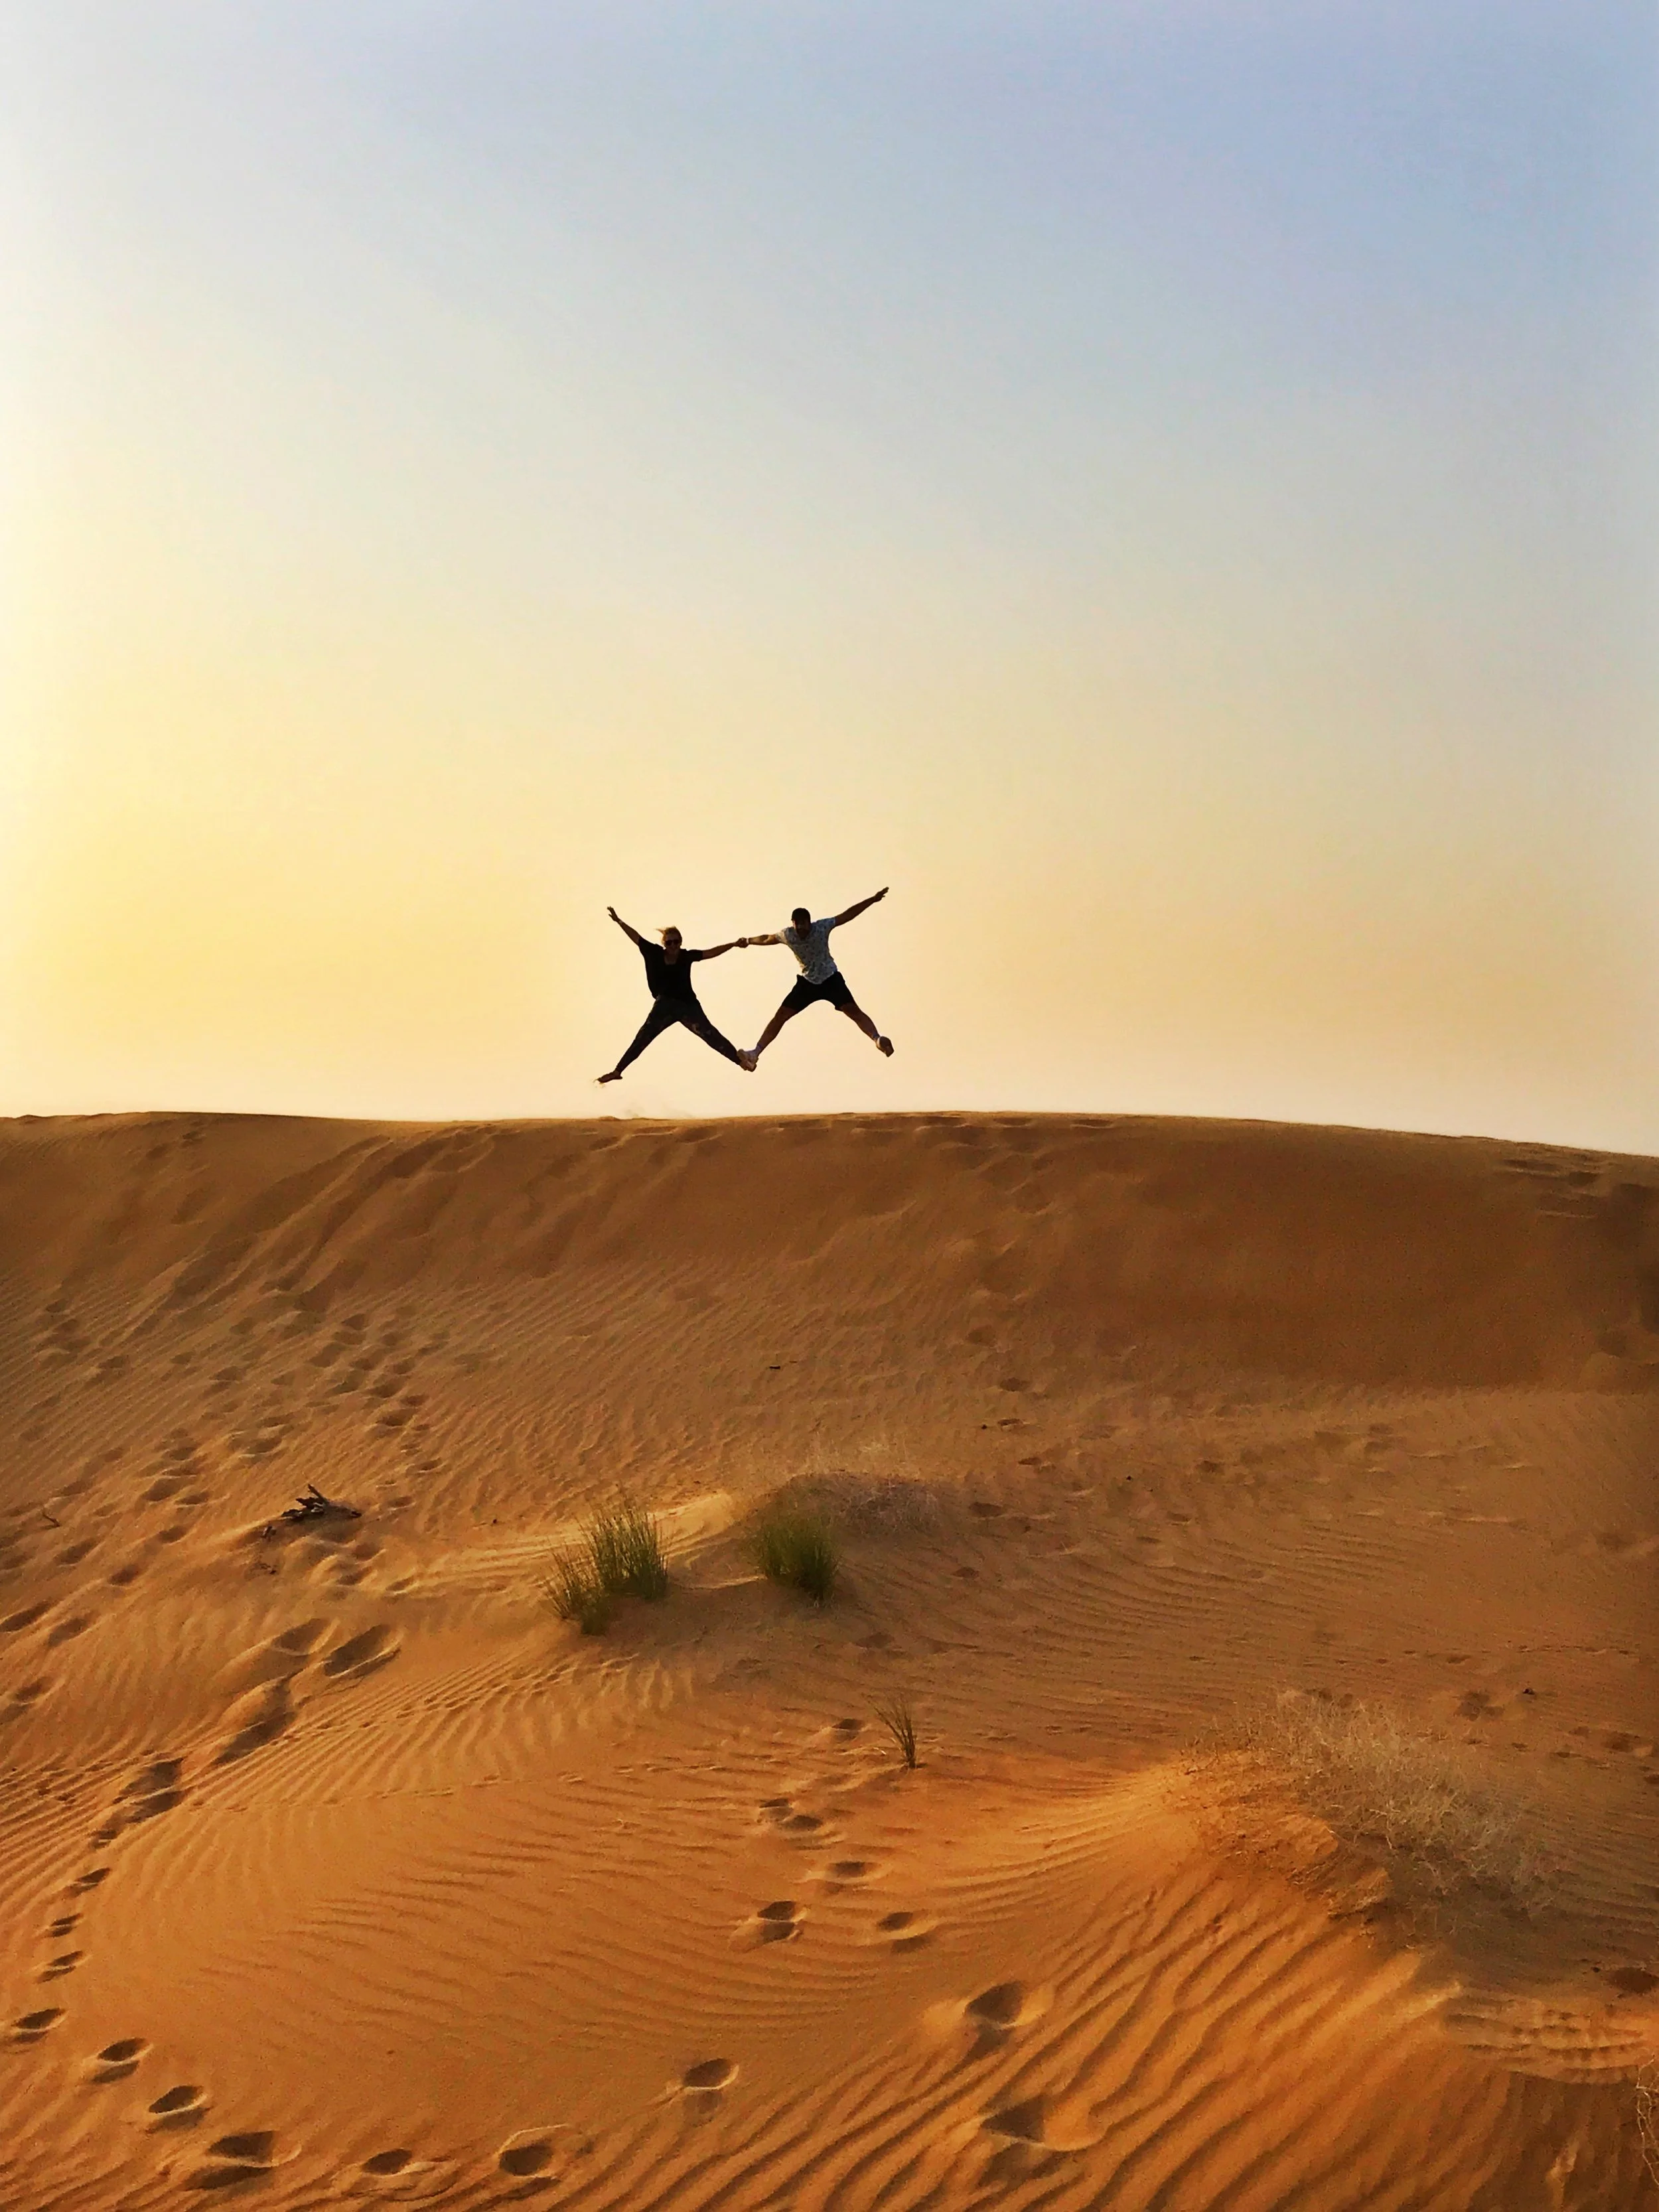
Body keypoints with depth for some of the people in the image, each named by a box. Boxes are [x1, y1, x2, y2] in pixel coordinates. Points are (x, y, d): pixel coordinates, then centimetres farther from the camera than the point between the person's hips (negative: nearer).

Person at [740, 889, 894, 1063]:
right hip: (807, 982, 2)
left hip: (831, 978, -2)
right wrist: (748, 941, 22)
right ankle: (756, 1053, 0)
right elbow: (767, 939, 7)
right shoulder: (787, 935, -15)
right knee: (780, 1016, -3)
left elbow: (847, 915, -18)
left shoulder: (822, 927, -21)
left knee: (854, 1011, -22)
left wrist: (873, 899, -22)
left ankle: (877, 1039, -33)